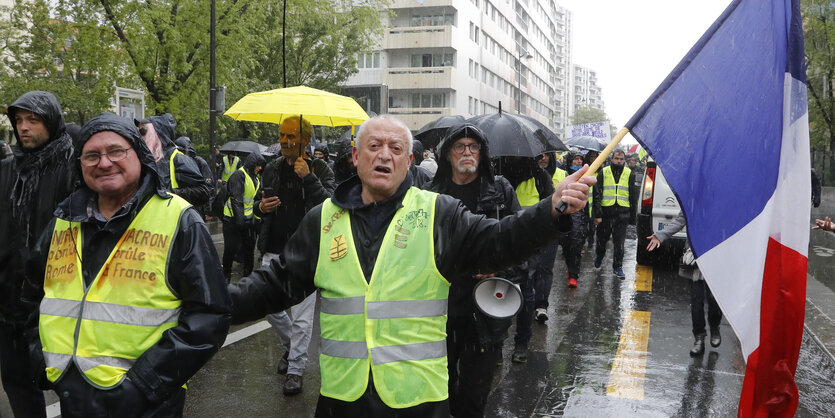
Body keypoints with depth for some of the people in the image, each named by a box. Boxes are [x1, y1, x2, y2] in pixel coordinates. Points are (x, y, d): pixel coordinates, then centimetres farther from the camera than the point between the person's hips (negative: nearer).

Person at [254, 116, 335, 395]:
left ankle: (296, 369, 13)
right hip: (274, 251, 5)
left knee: (301, 316, -1)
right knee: (269, 308, 11)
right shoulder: (273, 169, 10)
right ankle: (290, 345, 37)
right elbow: (258, 204, 20)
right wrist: (261, 207, -4)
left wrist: (308, 178, -25)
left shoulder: (319, 169, -4)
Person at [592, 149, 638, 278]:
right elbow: (597, 195, 0)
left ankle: (617, 266, 10)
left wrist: (633, 216, 7)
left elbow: (634, 196, 11)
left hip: (622, 213, 0)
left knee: (619, 241, -1)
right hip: (605, 212, 0)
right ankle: (599, 257, 39)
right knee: (602, 239, 12)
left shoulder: (629, 174, 7)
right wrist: (597, 214, -9)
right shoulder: (603, 173, 3)